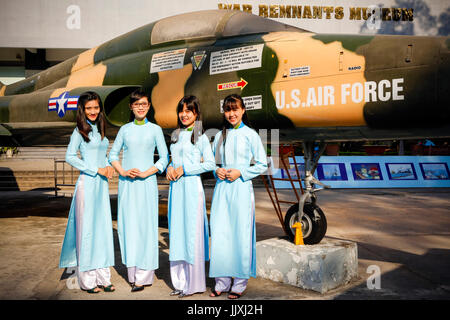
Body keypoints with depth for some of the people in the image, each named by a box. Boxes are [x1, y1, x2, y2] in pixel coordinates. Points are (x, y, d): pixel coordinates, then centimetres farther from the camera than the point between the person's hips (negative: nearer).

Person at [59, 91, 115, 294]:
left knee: (103, 228, 8)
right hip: (87, 183, -7)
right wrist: (96, 170, -14)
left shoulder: (100, 129, 15)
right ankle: (87, 279, 10)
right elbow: (69, 156, -11)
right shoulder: (80, 130, -4)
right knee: (87, 229, -1)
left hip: (102, 183, 7)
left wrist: (109, 166, 0)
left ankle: (102, 277, 18)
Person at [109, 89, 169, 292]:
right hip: (126, 183, 3)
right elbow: (113, 154, 12)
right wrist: (123, 172, -4)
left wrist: (145, 173, -9)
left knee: (145, 225, -2)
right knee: (127, 225, 4)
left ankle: (144, 276, 5)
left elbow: (164, 157, 1)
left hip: (147, 182, -2)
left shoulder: (155, 129, 4)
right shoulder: (125, 129, 10)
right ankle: (132, 273, 15)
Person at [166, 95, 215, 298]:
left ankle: (194, 284, 10)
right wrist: (170, 168, 2)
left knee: (191, 232, -2)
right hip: (176, 187, 6)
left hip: (192, 186, -6)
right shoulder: (176, 135, 16)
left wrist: (184, 169, -12)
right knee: (176, 232, 8)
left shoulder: (200, 137, -3)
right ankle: (180, 282, 19)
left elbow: (210, 164, -9)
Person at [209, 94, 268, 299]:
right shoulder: (219, 135, 12)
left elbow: (262, 164, 0)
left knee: (241, 235, 0)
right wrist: (217, 170, -1)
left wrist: (240, 172, -10)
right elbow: (212, 161, 20)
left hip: (241, 188, -4)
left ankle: (239, 284, 12)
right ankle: (221, 282, 16)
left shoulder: (250, 135, 0)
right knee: (219, 234, 3)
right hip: (221, 188, 4)